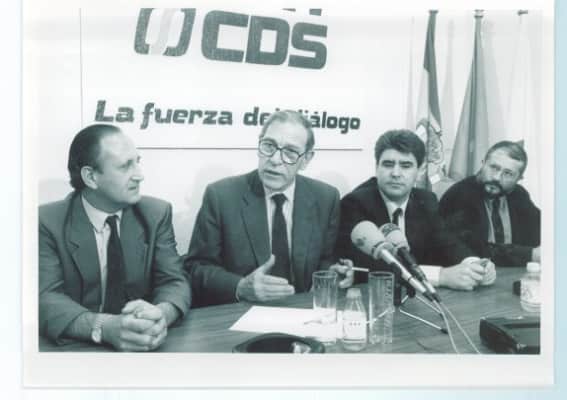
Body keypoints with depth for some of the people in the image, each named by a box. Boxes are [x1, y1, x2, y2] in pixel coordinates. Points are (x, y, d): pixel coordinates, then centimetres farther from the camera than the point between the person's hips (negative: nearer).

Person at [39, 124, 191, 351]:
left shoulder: (156, 213, 0)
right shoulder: (48, 221, -6)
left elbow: (174, 281, -4)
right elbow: (46, 298, -15)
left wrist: (161, 314, -27)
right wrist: (105, 327, -33)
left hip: (143, 347, 2)